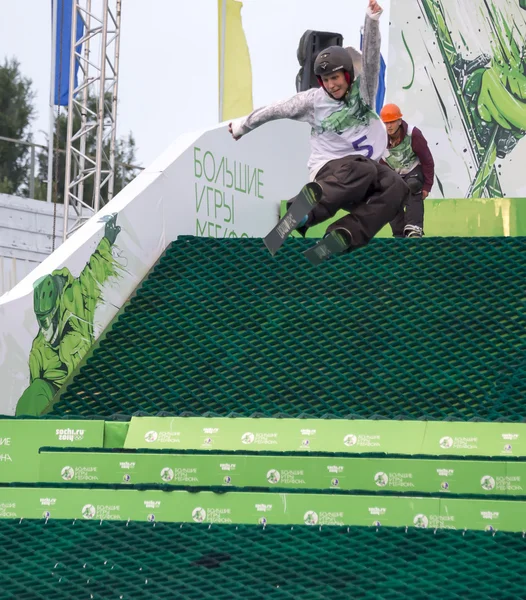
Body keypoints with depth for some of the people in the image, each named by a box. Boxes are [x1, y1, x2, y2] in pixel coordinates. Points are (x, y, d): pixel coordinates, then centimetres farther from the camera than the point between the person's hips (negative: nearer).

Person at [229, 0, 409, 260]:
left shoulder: (362, 91, 5)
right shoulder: (314, 100, 2)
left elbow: (370, 59, -9)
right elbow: (276, 110, 11)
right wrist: (243, 126, 20)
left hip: (365, 173, 3)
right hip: (329, 170, -3)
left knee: (396, 188, -29)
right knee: (364, 170, -38)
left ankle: (345, 234, -39)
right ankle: (301, 215, -44)